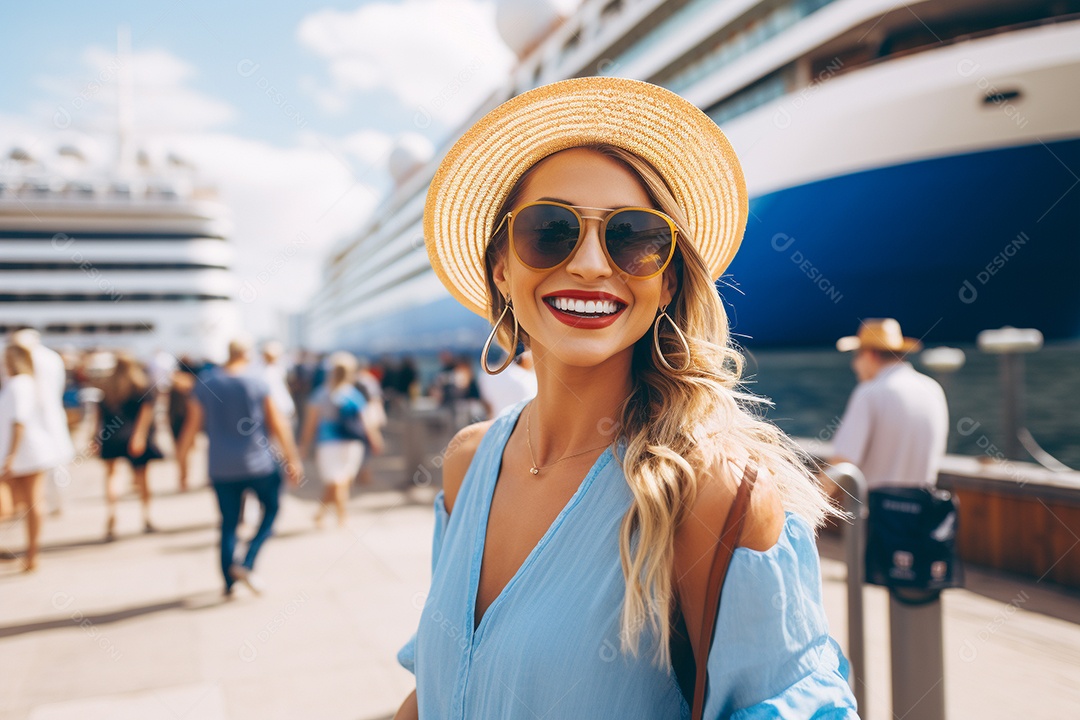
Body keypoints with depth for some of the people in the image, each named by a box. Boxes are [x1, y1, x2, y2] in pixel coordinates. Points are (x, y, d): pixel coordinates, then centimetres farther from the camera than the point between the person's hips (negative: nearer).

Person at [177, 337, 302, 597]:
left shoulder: (205, 382, 0)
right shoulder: (257, 383, -7)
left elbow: (192, 424, 0)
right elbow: (278, 424, -6)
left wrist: (180, 455, 12)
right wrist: (292, 460, 0)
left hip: (221, 468, 3)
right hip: (259, 463, -3)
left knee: (228, 523, 14)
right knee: (271, 509, 17)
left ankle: (229, 583, 16)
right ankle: (247, 563, 0)